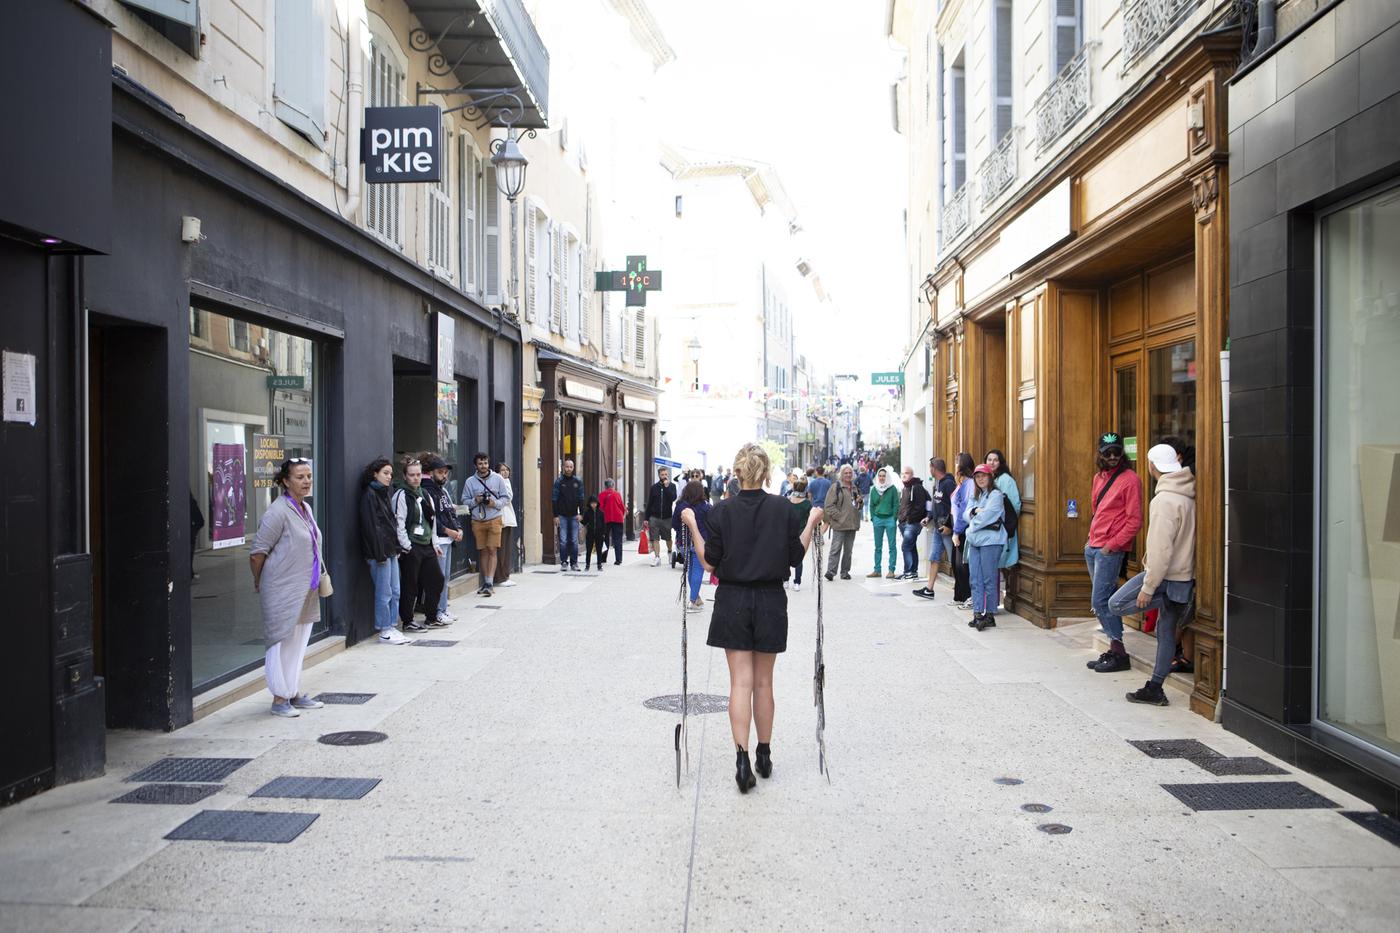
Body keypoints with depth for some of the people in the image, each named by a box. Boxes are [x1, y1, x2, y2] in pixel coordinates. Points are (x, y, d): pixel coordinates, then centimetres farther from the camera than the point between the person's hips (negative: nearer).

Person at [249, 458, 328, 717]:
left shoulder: (306, 509, 11)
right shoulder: (278, 512, -17)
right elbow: (257, 552, -15)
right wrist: (259, 583, -5)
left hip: (306, 590, 9)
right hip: (282, 590, -9)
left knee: (299, 642, 15)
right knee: (283, 642, -2)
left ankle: (294, 693, 25)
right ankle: (279, 699, 7)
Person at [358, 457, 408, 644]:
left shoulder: (383, 493, 16)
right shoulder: (369, 495, -11)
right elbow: (371, 527, -16)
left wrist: (396, 548, 13)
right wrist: (380, 554, -18)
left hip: (390, 550, 9)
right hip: (379, 552, -9)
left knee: (395, 592, 11)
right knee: (384, 593, -3)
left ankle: (391, 627, 18)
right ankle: (384, 631, 6)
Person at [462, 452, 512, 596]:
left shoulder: (497, 479, 1)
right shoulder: (470, 481, 4)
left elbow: (506, 497, 5)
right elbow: (465, 500, 7)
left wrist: (496, 503, -12)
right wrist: (475, 501, -11)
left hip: (494, 519, -2)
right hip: (477, 521, 2)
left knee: (492, 550, -7)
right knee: (483, 551, 7)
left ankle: (490, 583, -10)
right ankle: (486, 583, 14)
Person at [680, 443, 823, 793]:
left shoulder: (722, 511, -7)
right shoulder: (783, 509, -5)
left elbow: (710, 562, -4)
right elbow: (796, 557, 1)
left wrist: (692, 525, 3)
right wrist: (811, 523, 9)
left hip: (733, 601, -1)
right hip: (771, 601, 1)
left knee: (741, 681, 0)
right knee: (764, 681, 13)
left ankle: (742, 757, -12)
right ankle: (764, 756, 23)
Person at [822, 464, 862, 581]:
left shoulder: (855, 488, 17)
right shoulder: (835, 487, -4)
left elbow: (858, 505, 29)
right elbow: (829, 505, -9)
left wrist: (859, 502, 6)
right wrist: (838, 516, -16)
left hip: (852, 523, 6)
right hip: (839, 524, -6)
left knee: (848, 549, 10)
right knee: (836, 548, -11)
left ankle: (845, 571, 17)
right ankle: (831, 570, -11)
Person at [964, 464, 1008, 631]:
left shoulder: (996, 495, -4)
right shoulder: (976, 496, 20)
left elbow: (986, 516, -13)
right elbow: (966, 515, 10)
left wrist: (971, 528, 0)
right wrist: (975, 510, -11)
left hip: (990, 541, -7)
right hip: (975, 541, 7)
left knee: (989, 580, -5)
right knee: (976, 580, 3)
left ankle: (990, 615, -1)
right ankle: (977, 614, 4)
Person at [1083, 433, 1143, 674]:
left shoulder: (1129, 479, -11)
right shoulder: (1099, 477, 13)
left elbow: (1135, 521, -14)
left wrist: (1112, 545, -16)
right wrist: (1092, 538, 14)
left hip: (1111, 550, -8)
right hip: (1093, 547, 8)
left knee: (1100, 601, -9)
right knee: (1106, 599, 11)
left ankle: (1119, 653, -1)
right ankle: (1114, 649, 18)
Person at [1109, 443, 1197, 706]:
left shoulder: (1164, 500, -20)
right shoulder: (1189, 494, 8)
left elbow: (1162, 549, -22)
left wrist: (1148, 588, -19)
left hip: (1167, 573, -9)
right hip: (1185, 575, 9)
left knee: (1116, 603, -1)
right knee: (1166, 632, 12)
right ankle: (1155, 689, 18)